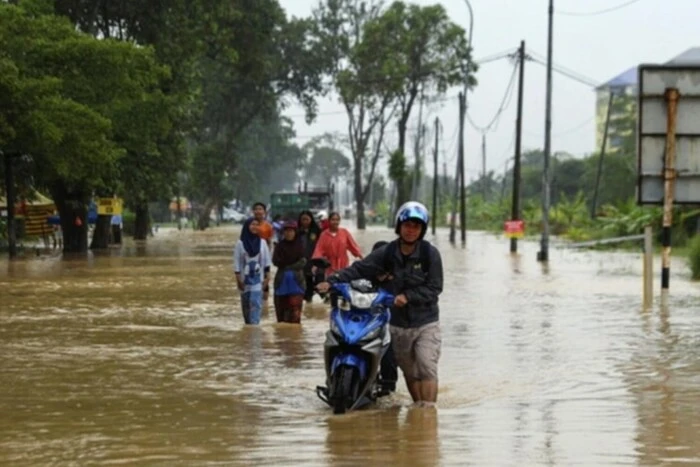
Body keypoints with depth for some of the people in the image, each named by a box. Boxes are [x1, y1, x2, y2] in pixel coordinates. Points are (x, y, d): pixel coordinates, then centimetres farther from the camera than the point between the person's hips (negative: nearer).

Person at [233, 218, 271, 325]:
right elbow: (237, 263, -3)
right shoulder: (240, 243, -3)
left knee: (256, 303, -10)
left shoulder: (262, 242, 2)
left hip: (258, 279, 0)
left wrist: (267, 277, 0)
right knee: (246, 305, 7)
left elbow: (266, 261, 5)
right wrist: (238, 279, -8)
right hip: (245, 279, 0)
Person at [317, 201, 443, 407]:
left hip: (426, 323, -3)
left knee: (427, 366, -16)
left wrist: (408, 296, -21)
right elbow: (360, 269, -5)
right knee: (409, 371, 12)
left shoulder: (430, 254, -7)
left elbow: (434, 288, -9)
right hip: (398, 324, 3)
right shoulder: (387, 253, 0)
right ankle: (417, 405, 27)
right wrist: (332, 280, -18)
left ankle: (428, 408, -16)